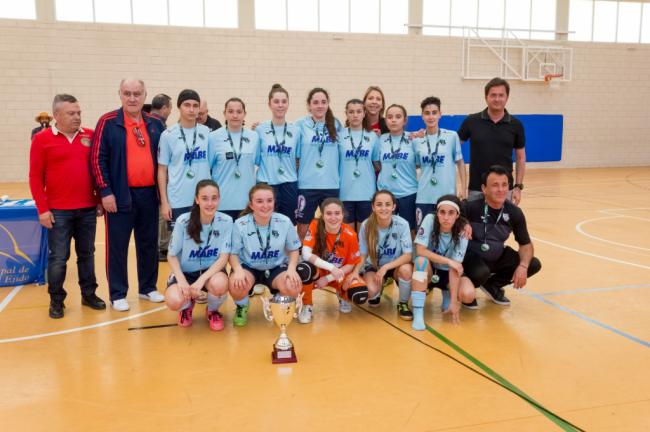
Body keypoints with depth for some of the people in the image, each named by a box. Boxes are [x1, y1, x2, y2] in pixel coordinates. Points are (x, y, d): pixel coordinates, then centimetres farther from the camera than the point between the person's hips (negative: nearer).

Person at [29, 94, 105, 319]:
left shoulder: (90, 136, 5)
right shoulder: (42, 139, -3)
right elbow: (35, 177, -3)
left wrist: (100, 200, 8)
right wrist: (42, 209, -7)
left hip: (88, 209, 3)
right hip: (58, 212, -3)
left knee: (87, 254, 13)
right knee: (58, 258, 4)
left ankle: (89, 294, 25)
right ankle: (56, 301, 16)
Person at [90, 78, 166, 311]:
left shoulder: (155, 124, 8)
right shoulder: (108, 122, -4)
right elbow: (97, 159, -6)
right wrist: (105, 191, -11)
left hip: (149, 194, 4)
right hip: (119, 195, -4)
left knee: (149, 244, 12)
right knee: (117, 246, 4)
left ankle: (148, 287, 27)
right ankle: (118, 294, 15)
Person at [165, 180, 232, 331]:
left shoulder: (226, 221, -13)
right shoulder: (183, 221, -15)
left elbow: (224, 257, -14)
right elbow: (172, 256, -6)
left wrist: (201, 280, -28)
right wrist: (182, 281, -23)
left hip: (211, 271, 0)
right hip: (185, 272, 0)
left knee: (219, 283, -36)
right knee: (174, 301, -30)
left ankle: (212, 311, 2)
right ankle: (188, 305, 12)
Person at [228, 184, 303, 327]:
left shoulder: (285, 222, -12)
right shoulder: (240, 224, -15)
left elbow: (293, 250, 1)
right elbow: (233, 253, -6)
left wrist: (291, 268, -19)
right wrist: (238, 269, -29)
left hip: (276, 268, 1)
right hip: (248, 267, -1)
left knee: (294, 287, -30)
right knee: (236, 285, -35)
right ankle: (242, 307, 5)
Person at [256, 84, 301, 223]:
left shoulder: (295, 130, 5)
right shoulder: (260, 129, 0)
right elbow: (254, 159, 7)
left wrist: (301, 189, 8)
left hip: (289, 186, 2)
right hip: (266, 185, -2)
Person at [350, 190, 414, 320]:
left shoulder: (402, 224, -22)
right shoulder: (366, 225, -18)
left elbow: (408, 255, -22)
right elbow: (362, 255, -11)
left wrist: (386, 267, -36)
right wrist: (355, 271, -31)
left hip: (396, 265, 0)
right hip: (373, 266, 0)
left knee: (406, 269, -35)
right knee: (371, 290, -31)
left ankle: (403, 304, -5)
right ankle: (376, 294, 11)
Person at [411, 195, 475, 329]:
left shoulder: (462, 231, -20)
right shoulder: (430, 220, -21)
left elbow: (455, 268, -23)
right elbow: (420, 251, -26)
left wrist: (454, 301, -28)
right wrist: (448, 261, -28)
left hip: (448, 273, 1)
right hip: (428, 270, -1)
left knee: (468, 295, -27)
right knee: (421, 260, -35)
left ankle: (447, 294, 10)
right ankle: (418, 312, -29)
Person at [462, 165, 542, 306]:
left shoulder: (514, 213, -10)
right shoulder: (471, 208, -24)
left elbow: (526, 244, 0)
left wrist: (523, 266, -19)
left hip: (497, 257, 6)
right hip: (472, 257, -5)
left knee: (533, 264, -9)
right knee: (481, 273, -37)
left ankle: (492, 285, 11)